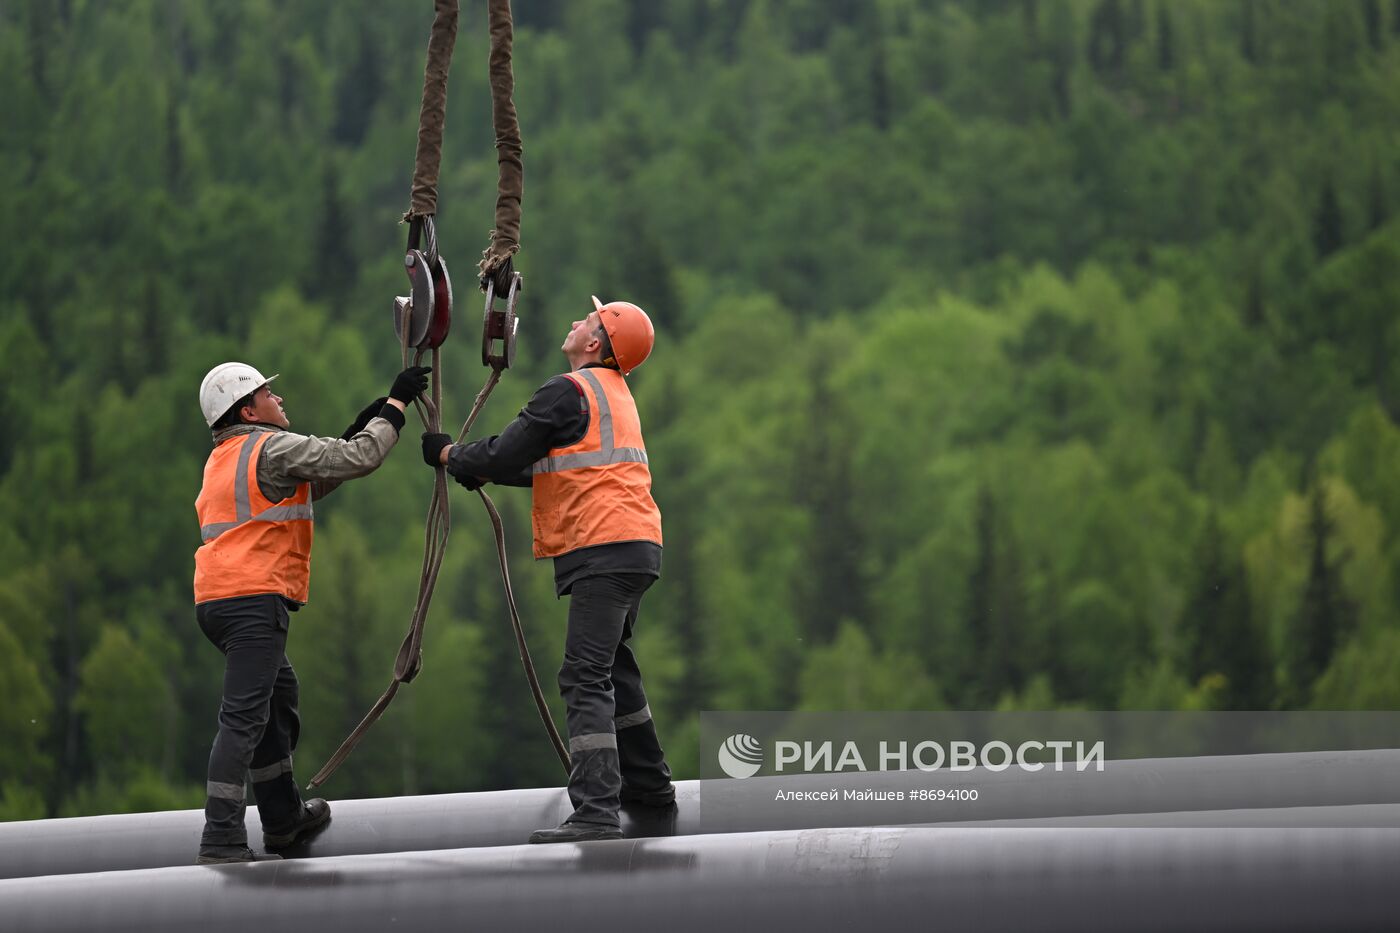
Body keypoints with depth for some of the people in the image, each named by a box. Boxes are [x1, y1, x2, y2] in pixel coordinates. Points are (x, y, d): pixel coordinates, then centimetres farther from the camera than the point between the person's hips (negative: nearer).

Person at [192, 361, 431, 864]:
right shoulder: (271, 448, -7)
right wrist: (397, 403, 2)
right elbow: (356, 459, -10)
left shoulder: (225, 458, 22)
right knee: (244, 718, -14)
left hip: (218, 602, 10)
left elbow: (309, 484, 27)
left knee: (279, 696, 24)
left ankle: (284, 819, 35)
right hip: (253, 599, -10)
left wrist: (360, 427, 23)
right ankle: (221, 840, -20)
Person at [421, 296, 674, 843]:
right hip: (632, 547, 10)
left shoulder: (570, 391, -10)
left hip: (603, 548, -10)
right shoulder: (615, 393, 21)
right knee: (611, 666, 24)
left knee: (586, 678, -15)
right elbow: (542, 466, 25)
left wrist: (452, 456, 7)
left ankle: (596, 813, -24)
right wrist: (477, 467, 19)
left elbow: (505, 455, -11)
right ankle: (647, 783, 35)